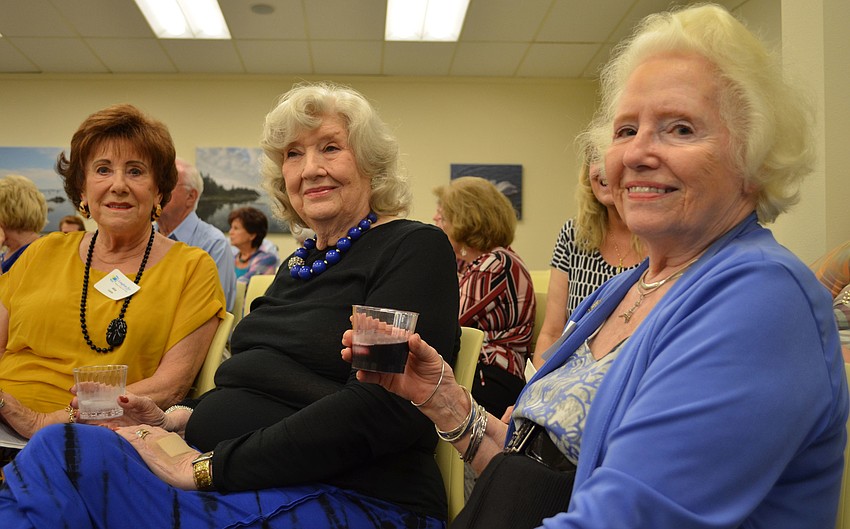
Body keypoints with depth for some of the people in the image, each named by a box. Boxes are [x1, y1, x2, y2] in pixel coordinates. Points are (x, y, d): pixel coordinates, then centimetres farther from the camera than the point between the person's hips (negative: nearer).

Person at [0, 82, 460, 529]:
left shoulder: (414, 250, -7)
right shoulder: (299, 262, 19)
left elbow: (382, 411, -20)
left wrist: (208, 466, -20)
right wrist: (176, 417, 3)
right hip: (238, 482, 7)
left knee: (60, 455, -22)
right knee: (62, 447, -16)